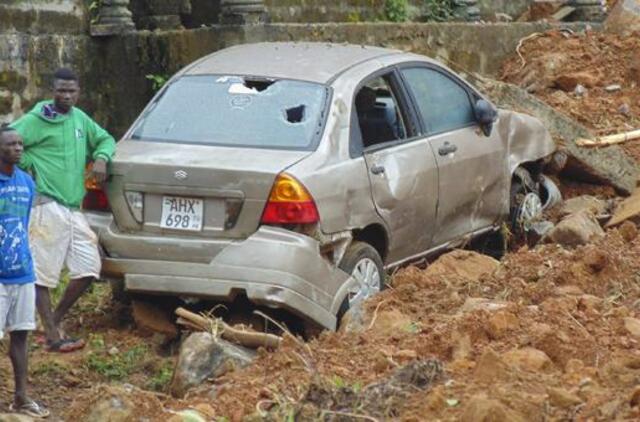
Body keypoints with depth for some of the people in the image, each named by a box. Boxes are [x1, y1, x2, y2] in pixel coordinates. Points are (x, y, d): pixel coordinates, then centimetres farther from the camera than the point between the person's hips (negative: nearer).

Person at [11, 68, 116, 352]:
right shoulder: (36, 120, -5)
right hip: (48, 208, -7)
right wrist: (29, 165, -7)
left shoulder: (80, 118, 16)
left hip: (74, 209, 8)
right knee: (43, 275, -3)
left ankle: (55, 320, 21)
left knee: (88, 269, 5)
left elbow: (105, 139, 29)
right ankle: (52, 336, 0)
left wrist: (101, 158, 8)